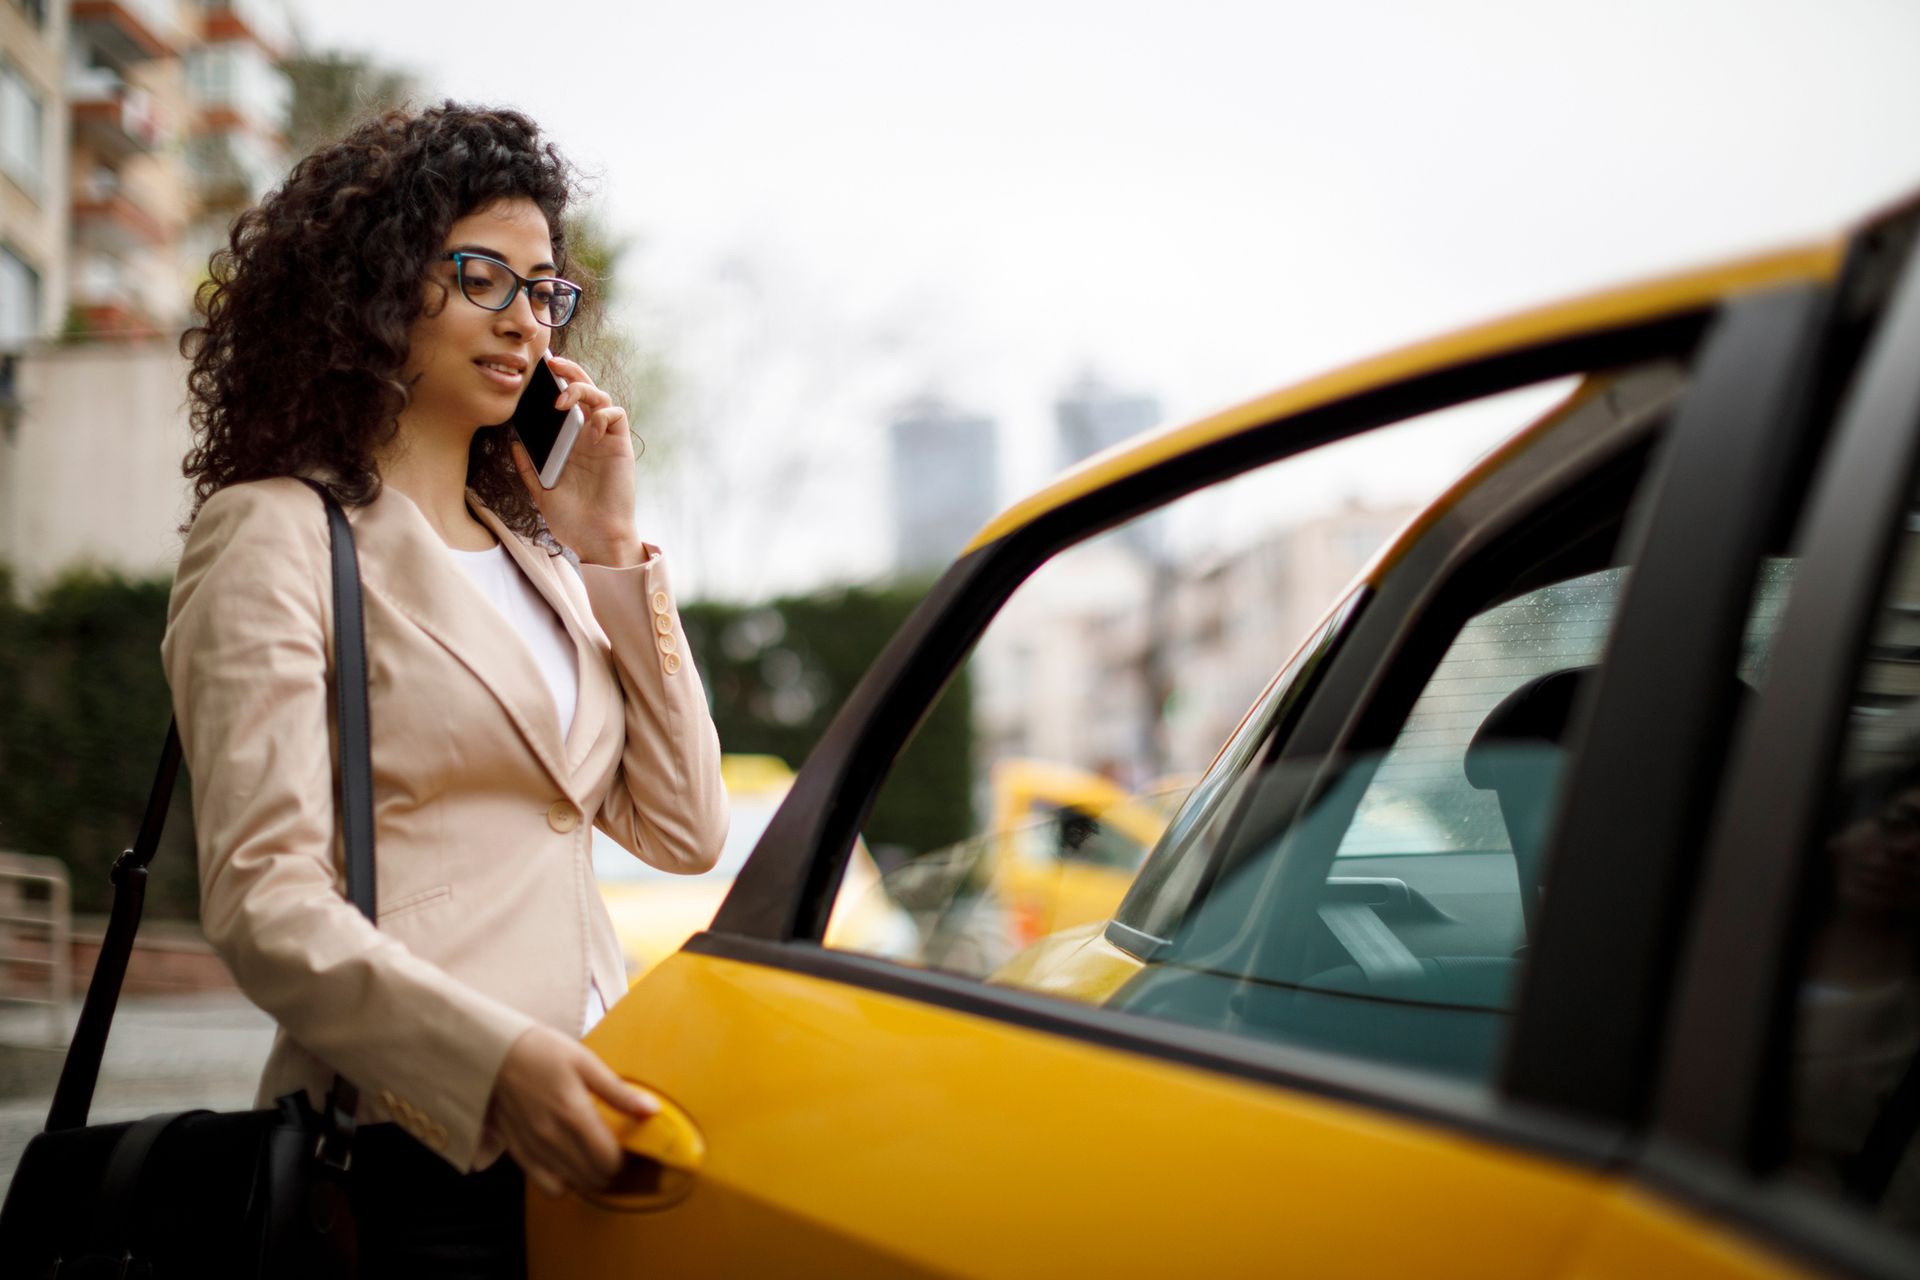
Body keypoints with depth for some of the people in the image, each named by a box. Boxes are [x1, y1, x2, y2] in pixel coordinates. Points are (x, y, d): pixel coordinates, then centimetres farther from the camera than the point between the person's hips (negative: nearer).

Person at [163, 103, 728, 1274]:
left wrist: (616, 550, 6)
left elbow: (685, 832, 10)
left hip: (580, 1137, 6)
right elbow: (264, 900, -13)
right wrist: (495, 1061, -27)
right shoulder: (278, 535, -4)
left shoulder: (534, 554, 17)